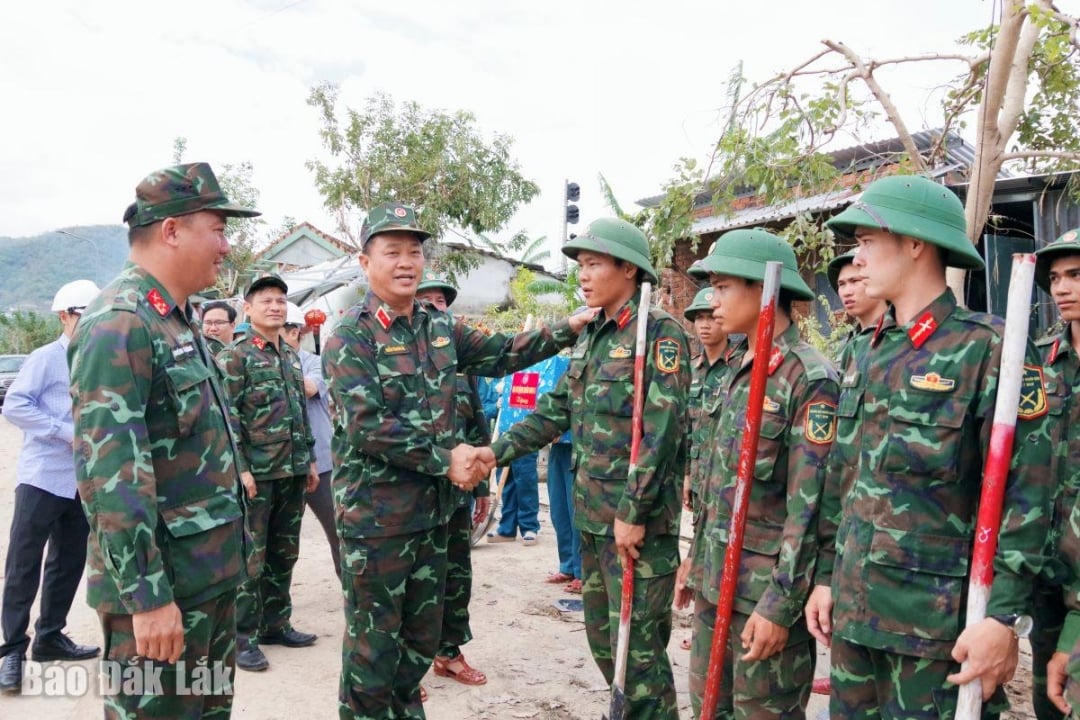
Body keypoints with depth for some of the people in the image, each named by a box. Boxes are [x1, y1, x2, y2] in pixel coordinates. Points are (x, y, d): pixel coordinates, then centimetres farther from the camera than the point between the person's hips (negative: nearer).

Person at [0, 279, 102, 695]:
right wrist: (68, 433, -17)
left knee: (69, 563, 13)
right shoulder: (46, 359, -6)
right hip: (42, 477, -6)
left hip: (84, 481, 6)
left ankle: (50, 637, 27)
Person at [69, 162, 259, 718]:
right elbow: (110, 473, -24)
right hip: (162, 584, -9)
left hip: (213, 572, 9)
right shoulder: (120, 324, -18)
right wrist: (147, 595, -23)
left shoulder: (177, 319, 13)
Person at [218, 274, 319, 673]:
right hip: (256, 474, -7)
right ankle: (243, 637, 11)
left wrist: (309, 459, 16)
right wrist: (239, 467, -17)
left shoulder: (291, 355, 15)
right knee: (250, 558, 0)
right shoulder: (234, 356, -7)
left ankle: (276, 623, 27)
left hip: (293, 473, 7)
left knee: (284, 554, 15)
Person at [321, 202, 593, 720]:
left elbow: (502, 353, 16)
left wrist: (567, 329, 6)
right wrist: (446, 458, -18)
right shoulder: (351, 336, -12)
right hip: (375, 516, -6)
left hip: (433, 511, 7)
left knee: (422, 637, 20)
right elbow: (365, 426, -20)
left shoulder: (440, 329, 7)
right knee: (373, 643, 6)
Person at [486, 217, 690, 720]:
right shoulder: (590, 337, 14)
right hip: (591, 514, 8)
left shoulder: (659, 332, -11)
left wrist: (633, 513, -20)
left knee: (637, 646, 0)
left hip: (639, 519, -8)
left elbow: (661, 430, -18)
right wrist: (496, 451, 2)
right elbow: (554, 412, 13)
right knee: (602, 639, 18)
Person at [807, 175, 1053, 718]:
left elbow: (1024, 494, -15)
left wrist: (1005, 617, -18)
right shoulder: (870, 356, 9)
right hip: (854, 609, 7)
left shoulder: (987, 347, -11)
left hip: (936, 621, -6)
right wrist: (826, 575, 14)